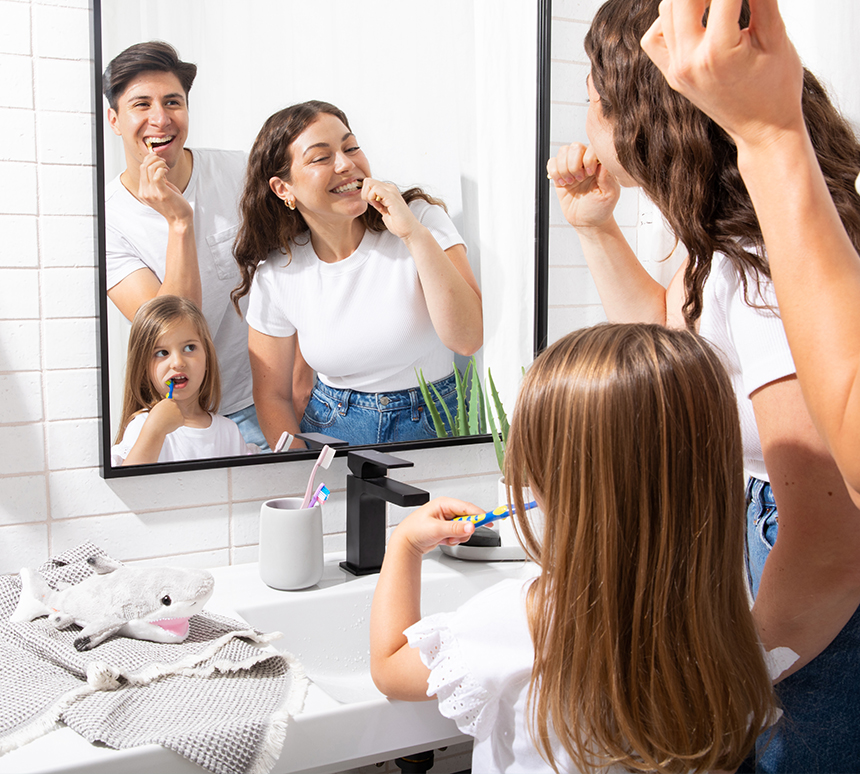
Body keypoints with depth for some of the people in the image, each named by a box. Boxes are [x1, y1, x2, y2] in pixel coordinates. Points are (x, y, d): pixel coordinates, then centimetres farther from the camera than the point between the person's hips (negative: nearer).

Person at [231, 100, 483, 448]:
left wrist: (414, 233, -24)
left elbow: (468, 338, -19)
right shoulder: (275, 274, -4)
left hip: (435, 426, 0)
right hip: (332, 429, 0)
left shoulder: (423, 218, -8)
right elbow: (272, 395, 4)